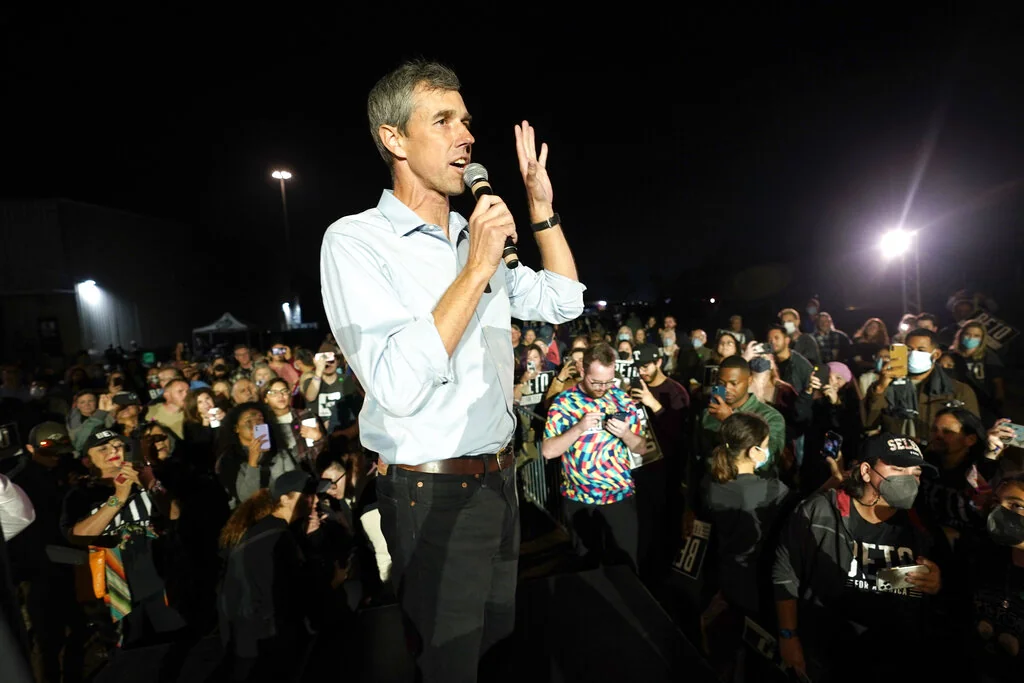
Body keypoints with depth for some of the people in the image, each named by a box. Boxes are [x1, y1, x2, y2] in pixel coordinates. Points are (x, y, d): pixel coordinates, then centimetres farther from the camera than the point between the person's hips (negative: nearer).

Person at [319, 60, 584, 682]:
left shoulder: (474, 238, 6)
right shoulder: (356, 240, -15)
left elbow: (563, 302, 12)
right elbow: (399, 387, -28)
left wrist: (541, 204, 6)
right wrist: (478, 268, -24)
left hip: (500, 482, 7)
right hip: (434, 496, -6)